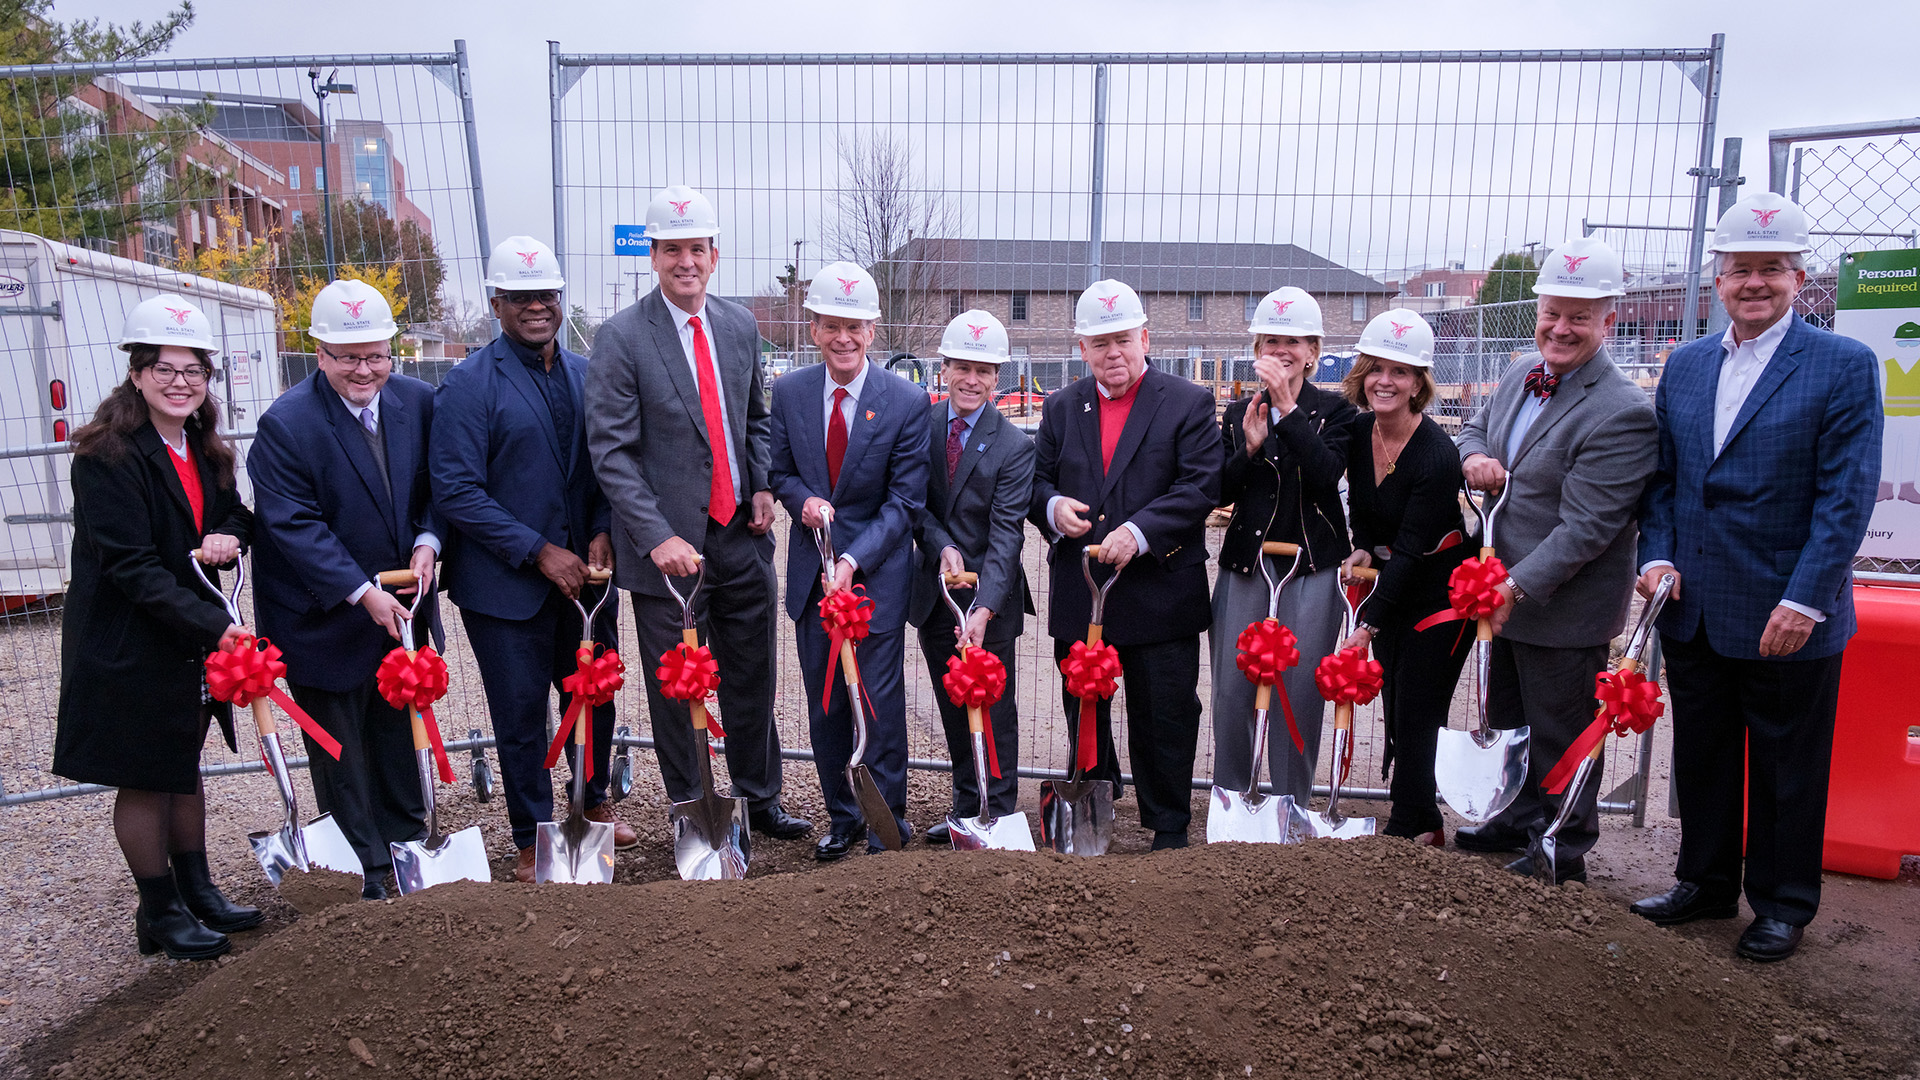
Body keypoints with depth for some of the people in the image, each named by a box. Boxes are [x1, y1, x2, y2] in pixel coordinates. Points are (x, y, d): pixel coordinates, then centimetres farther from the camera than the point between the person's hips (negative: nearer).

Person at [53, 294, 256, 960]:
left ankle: (197, 890, 33)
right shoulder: (107, 455, -19)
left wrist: (230, 536, -10)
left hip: (194, 642, 7)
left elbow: (237, 514, 15)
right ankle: (159, 911, 22)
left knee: (185, 766, 19)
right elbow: (128, 565, -24)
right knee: (144, 778, 7)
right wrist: (213, 626, -30)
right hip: (127, 646, -7)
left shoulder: (204, 450, 4)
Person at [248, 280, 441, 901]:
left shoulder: (418, 402, -3)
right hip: (327, 615, -4)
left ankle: (407, 844, 35)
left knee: (401, 733, 18)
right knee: (341, 750, 8)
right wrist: (363, 593, -24)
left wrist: (428, 541, -13)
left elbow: (437, 488, 6)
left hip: (401, 603, 5)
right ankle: (365, 874, 22)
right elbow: (294, 525, -20)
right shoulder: (285, 424, -18)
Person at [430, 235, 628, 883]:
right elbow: (456, 490, -14)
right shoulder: (470, 384, -9)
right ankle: (532, 839, 26)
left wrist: (602, 531, -6)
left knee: (596, 695, 17)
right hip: (506, 583, -5)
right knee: (521, 714, 7)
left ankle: (594, 802, 42)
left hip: (583, 574, 5)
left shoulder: (586, 374, 7)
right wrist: (540, 552, -17)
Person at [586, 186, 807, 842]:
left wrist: (763, 485, 1)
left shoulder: (740, 326, 7)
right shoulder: (621, 338, -9)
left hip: (742, 535, 5)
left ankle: (759, 800, 34)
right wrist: (658, 537, -21)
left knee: (751, 679, 15)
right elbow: (611, 452, -12)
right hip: (670, 545, -4)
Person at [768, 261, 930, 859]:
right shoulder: (789, 391, 1)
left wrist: (854, 559, -20)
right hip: (811, 574, 4)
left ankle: (888, 822, 21)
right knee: (824, 703, 13)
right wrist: (801, 498, -13)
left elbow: (904, 500, -9)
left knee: (880, 702, 2)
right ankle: (841, 816, 30)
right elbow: (779, 472, 11)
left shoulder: (907, 401, -10)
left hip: (877, 572, -3)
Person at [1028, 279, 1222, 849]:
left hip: (1160, 594, -3)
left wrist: (1139, 532, -22)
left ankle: (1170, 828, 23)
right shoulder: (1061, 407, 10)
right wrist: (1052, 505, -11)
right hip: (1078, 598, 4)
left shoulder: (1188, 403, -2)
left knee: (1165, 718, 6)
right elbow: (1036, 478, 13)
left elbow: (1202, 486, -10)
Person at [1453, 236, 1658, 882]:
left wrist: (1516, 586, -28)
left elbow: (1584, 528, -26)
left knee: (1559, 735, 9)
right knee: (1509, 721, 24)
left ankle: (1565, 851, 29)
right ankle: (1521, 818, 45)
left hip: (1564, 609, -8)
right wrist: (1473, 455, -4)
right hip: (1507, 594, 8)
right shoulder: (1523, 374, 3)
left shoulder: (1622, 414, -23)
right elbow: (1477, 427, 19)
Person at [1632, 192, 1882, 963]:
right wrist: (1657, 556, -2)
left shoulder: (1844, 366, -7)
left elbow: (1846, 497, -12)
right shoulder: (1684, 366, 9)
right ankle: (1707, 883, 34)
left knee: (1788, 772, 10)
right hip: (1693, 611, 5)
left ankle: (1782, 905, 28)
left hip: (1788, 619, -5)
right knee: (1702, 757, 17)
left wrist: (1804, 600, -18)